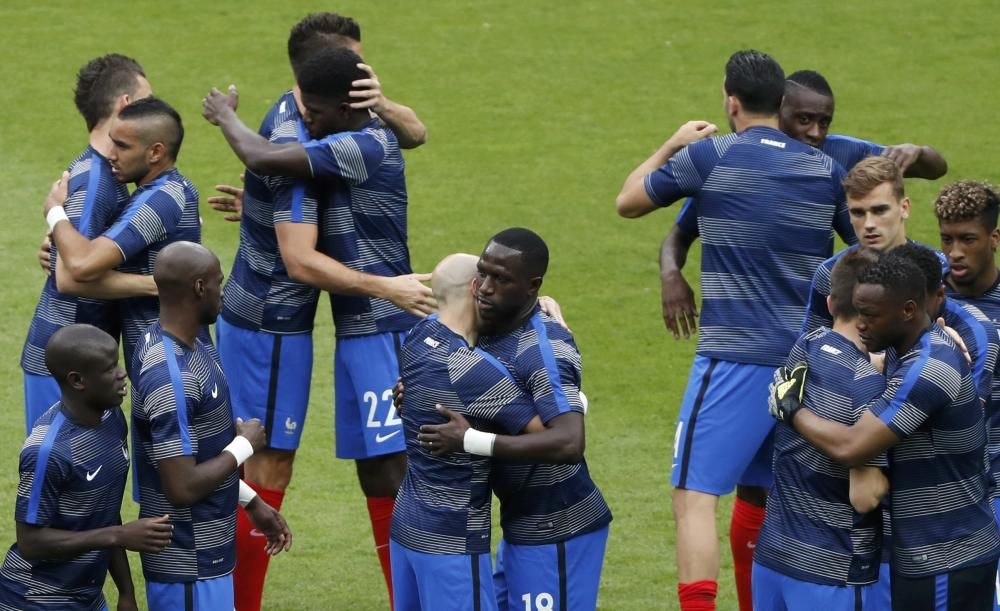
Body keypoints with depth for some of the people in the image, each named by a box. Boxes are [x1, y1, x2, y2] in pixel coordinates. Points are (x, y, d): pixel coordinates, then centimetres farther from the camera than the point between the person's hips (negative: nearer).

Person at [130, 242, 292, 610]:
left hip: (206, 550, 10)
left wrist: (251, 501, 19)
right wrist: (244, 445, -14)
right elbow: (183, 487, -27)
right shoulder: (170, 379, -26)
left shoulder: (189, 345, 5)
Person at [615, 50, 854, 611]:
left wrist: (672, 146, 24)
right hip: (805, 356, 5)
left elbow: (628, 202, 10)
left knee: (696, 496, -9)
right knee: (758, 498, 17)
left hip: (735, 358, -5)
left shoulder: (709, 156, -4)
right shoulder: (825, 169, 7)